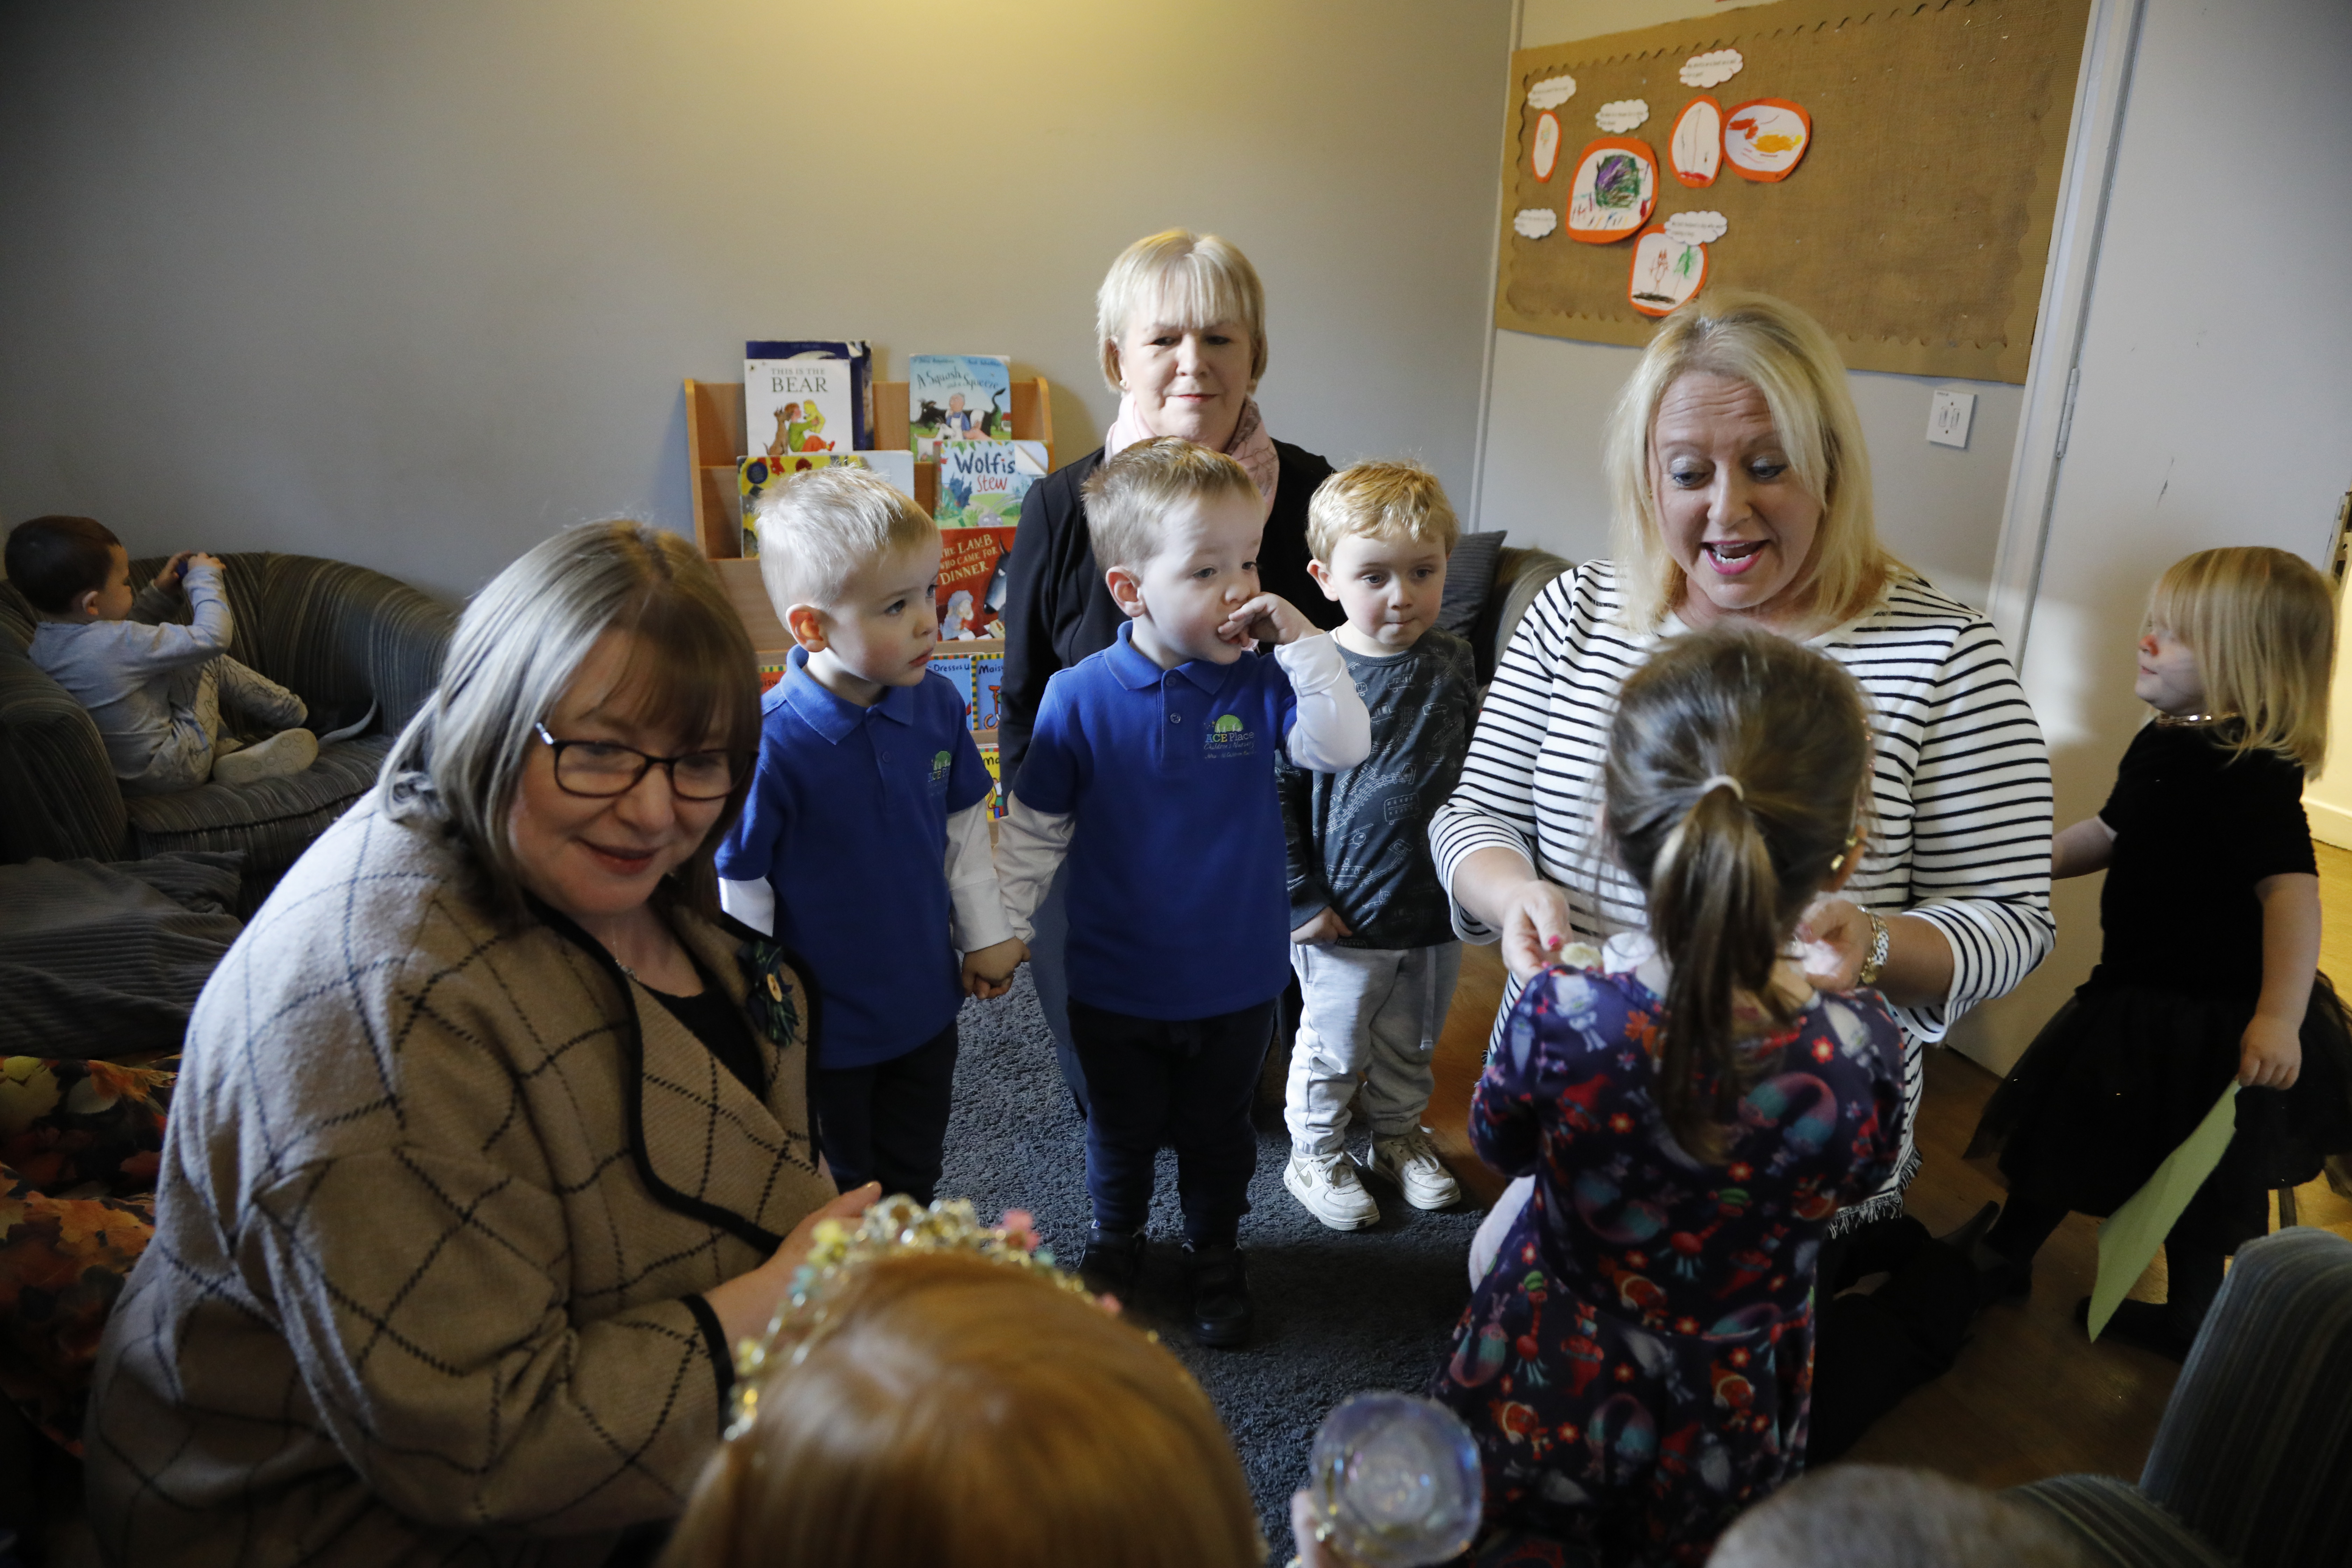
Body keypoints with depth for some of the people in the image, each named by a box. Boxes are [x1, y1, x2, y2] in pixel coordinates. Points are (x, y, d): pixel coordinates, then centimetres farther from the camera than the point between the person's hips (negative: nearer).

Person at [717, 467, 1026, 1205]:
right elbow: (739, 891, -18)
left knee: (915, 1174, 27)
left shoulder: (938, 704, -10)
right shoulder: (770, 741, -27)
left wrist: (985, 934, 10)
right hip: (824, 1027, -5)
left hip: (927, 1001, 5)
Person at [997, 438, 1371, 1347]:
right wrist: (1000, 927, -4)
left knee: (1217, 1136, 22)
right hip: (1117, 984, -1)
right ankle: (1115, 1240, 50)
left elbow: (1342, 747, -22)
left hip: (1237, 981, 1)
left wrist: (1305, 642, -27)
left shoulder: (1260, 683, -10)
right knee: (1120, 1133, 23)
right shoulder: (1080, 699, -14)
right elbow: (1035, 828, -5)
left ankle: (1215, 1253, 47)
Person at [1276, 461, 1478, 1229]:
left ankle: (1398, 1138, 46)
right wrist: (1298, 897, -13)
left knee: (1412, 1043, 23)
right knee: (1333, 1046, 14)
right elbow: (1275, 792, -14)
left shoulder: (1453, 661, -2)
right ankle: (1315, 1156, 36)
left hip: (1437, 903, 5)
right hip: (1347, 915, -5)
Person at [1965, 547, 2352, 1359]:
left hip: (2210, 1019, -9)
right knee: (2064, 1127, 20)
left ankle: (2187, 1323, 32)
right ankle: (2005, 1255, 37)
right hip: (2141, 993, 9)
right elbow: (2108, 835, 18)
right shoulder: (2164, 745, 3)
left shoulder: (2251, 771, -25)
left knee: (2198, 1178, 11)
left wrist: (2279, 1018, -38)